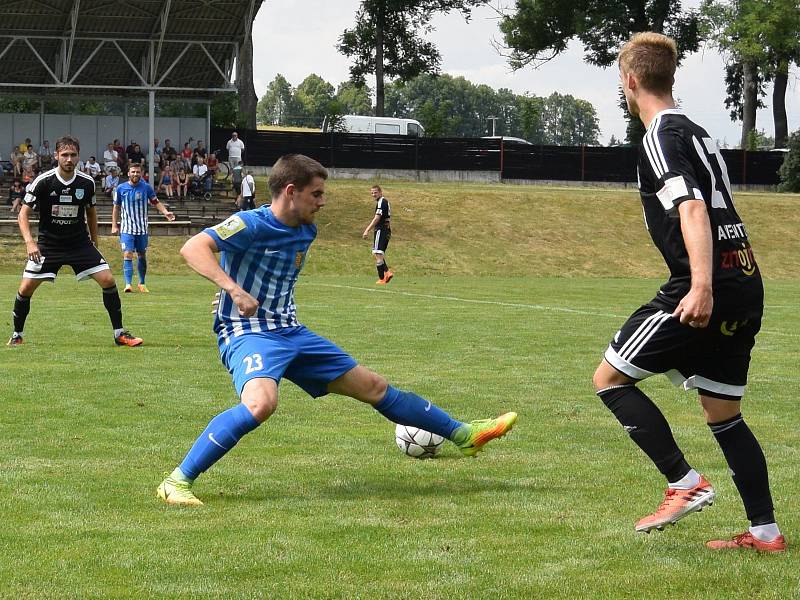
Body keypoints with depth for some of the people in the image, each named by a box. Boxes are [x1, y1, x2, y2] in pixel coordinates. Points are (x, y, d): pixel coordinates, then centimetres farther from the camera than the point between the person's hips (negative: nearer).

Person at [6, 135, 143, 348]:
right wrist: (29, 242, -22)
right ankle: (17, 335, 12)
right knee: (26, 288, -10)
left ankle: (119, 333, 1)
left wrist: (95, 243, 14)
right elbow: (24, 213, -8)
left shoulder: (87, 183, -5)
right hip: (48, 245, -2)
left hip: (80, 243, 2)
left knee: (108, 280, -11)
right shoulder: (43, 182, -13)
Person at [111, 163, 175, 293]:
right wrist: (114, 225, 5)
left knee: (142, 256, 10)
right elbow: (116, 207, 8)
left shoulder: (146, 187, -1)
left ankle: (142, 283, 23)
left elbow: (156, 202, 5)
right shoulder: (121, 188, 0)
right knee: (127, 255, -14)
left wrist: (165, 212, -13)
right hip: (127, 228, -1)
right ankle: (128, 284, -17)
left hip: (142, 228, 1)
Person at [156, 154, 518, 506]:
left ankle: (463, 435, 25)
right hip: (247, 333, -8)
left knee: (373, 386, 13)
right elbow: (193, 248, -27)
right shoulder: (251, 225, -15)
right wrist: (233, 289, -38)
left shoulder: (306, 232, 11)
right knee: (262, 402, -39)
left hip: (291, 333, 8)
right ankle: (178, 482, -32)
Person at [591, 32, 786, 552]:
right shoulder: (697, 132, 20)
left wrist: (701, 286, -31)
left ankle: (686, 483, -6)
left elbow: (692, 210, -22)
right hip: (746, 286, 9)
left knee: (611, 378, 1)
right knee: (724, 414, 16)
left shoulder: (661, 138, -8)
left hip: (707, 289, -9)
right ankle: (765, 531, 15)